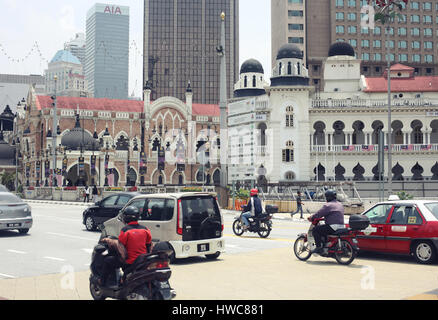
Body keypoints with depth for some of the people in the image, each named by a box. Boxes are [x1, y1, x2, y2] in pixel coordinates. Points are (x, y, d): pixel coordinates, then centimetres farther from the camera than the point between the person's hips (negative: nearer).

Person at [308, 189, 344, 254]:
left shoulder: (328, 205, -10)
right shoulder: (340, 205, 19)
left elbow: (319, 213, -11)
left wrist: (311, 218, 3)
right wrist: (325, 218, 33)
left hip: (333, 226, -10)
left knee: (315, 230, -6)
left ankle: (319, 247, -12)